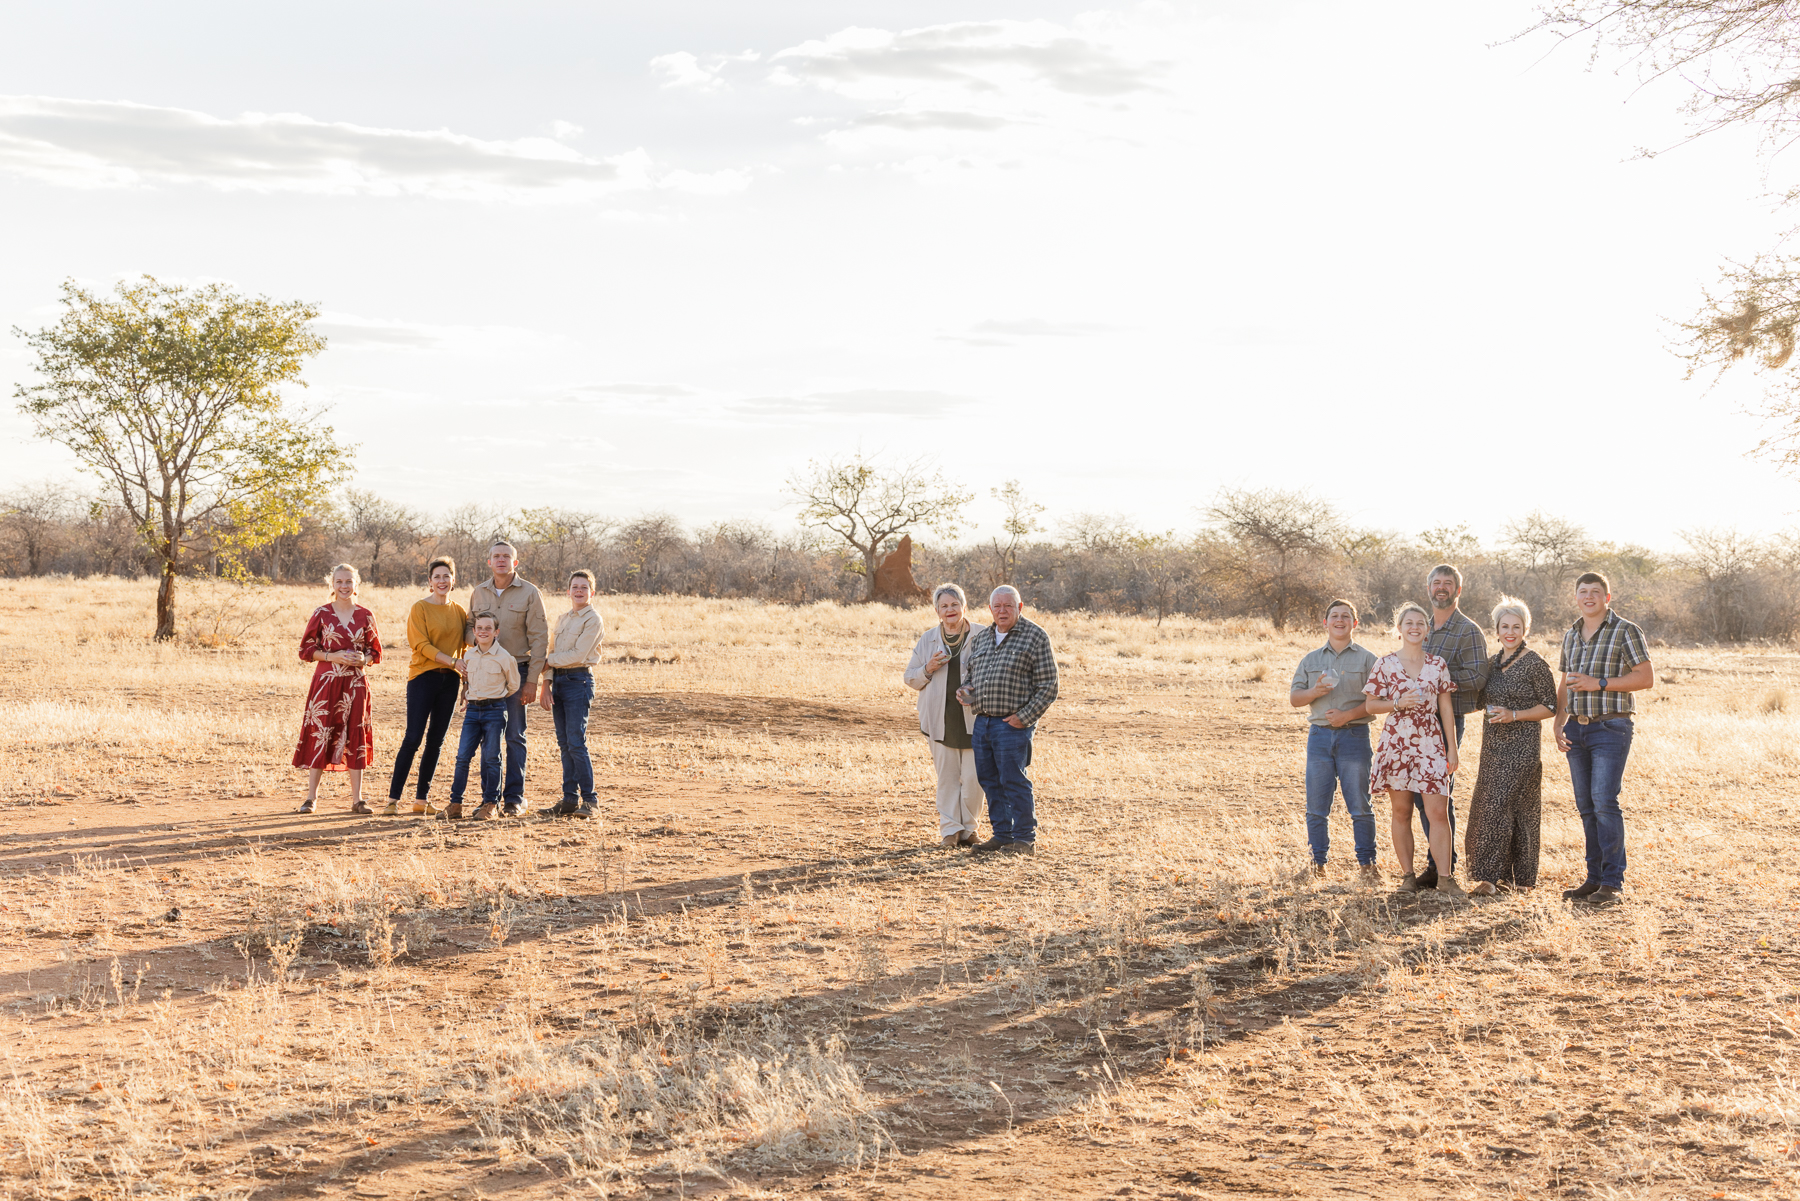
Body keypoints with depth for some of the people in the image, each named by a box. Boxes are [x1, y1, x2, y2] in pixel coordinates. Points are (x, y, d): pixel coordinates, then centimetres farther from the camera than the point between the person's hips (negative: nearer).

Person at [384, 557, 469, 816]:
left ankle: (422, 799, 13)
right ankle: (393, 799, -7)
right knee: (413, 738, -10)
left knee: (436, 741, 6)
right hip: (423, 677, -5)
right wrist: (453, 661, -19)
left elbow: (464, 647, 19)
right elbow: (422, 645, -12)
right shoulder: (420, 608, -4)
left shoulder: (459, 611, 12)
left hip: (449, 679, 5)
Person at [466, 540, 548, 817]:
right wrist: (477, 635, -7)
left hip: (516, 671, -4)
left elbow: (539, 638, -5)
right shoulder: (478, 593, 10)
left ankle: (514, 798, 2)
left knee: (514, 737, -2)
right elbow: (470, 630, 20)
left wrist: (532, 680, -10)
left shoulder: (529, 593, -2)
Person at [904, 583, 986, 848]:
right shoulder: (927, 640, 9)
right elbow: (910, 678, 13)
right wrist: (928, 669, -8)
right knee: (947, 776, 5)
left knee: (973, 777, -3)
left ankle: (968, 827, 14)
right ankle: (950, 829, 12)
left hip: (974, 718, -2)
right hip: (942, 720, 2)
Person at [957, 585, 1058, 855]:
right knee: (989, 780, 9)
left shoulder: (1035, 636, -4)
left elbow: (1047, 686, -6)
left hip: (1013, 723, -6)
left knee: (1013, 780, -6)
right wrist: (965, 691, 4)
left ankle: (1025, 839, 1)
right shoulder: (981, 637, 15)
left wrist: (1024, 717, -13)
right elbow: (971, 672, 27)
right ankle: (1002, 835, 18)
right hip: (982, 721, 6)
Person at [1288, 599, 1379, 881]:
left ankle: (1367, 862, 5)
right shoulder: (1311, 659, 14)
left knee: (1360, 805, -2)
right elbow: (1294, 698, 10)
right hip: (1319, 735, 3)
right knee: (1316, 806, 3)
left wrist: (1348, 715, -16)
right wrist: (1315, 692, -10)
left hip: (1354, 734, -3)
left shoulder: (1366, 659, 5)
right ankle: (1317, 861, 11)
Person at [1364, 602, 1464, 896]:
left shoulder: (1438, 665, 7)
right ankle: (1408, 876, 13)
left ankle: (1445, 877, -1)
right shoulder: (1385, 664, 1)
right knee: (1401, 811, 4)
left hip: (1430, 744, 1)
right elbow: (1371, 705, 3)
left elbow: (1445, 707, 9)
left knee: (1439, 811, -6)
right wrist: (1398, 704, -14)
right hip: (1396, 743, -1)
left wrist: (1451, 747, 6)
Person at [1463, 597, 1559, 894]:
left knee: (1498, 807, -11)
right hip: (1493, 746, 7)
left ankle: (1488, 876, -10)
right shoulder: (1493, 662, 12)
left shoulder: (1535, 664, -9)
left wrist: (1514, 715, -16)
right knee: (1489, 809, 7)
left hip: (1522, 745, -7)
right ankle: (1503, 873, 16)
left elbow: (1550, 707, -8)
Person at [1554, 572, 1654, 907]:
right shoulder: (1570, 636, 15)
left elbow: (1646, 678, -10)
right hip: (1577, 728, 6)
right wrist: (1558, 726, 10)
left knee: (1604, 801, -14)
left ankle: (1612, 883, -10)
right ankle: (1594, 878, 12)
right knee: (1586, 806, 6)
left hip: (1610, 728, -6)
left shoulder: (1625, 631, -4)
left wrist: (1599, 683, -16)